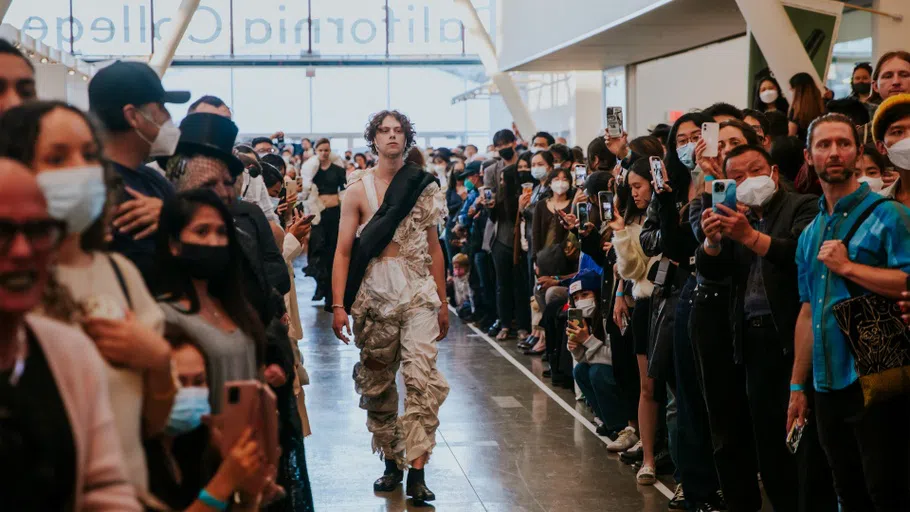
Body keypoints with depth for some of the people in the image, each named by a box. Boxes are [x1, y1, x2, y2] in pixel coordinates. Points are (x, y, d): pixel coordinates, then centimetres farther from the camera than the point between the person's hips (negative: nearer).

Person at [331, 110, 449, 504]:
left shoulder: (425, 186, 7)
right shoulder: (358, 189, 3)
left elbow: (434, 248, 12)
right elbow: (344, 251, 0)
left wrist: (443, 303, 11)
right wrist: (338, 305, -9)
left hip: (418, 294, 0)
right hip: (373, 296, 1)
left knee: (422, 378, -13)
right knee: (376, 384, 7)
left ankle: (416, 472, -14)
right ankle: (391, 463, 23)